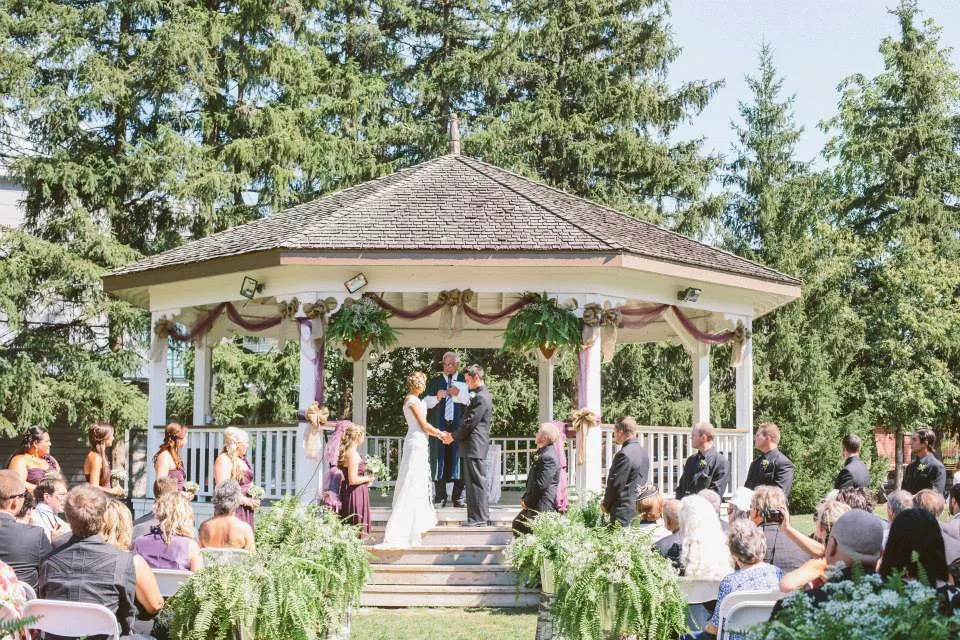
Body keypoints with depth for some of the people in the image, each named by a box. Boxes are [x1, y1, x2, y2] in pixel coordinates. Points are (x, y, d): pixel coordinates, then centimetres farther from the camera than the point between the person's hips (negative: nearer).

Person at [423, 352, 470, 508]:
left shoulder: (464, 381, 10)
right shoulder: (434, 382, 14)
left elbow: (472, 401, 1)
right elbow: (426, 402, 6)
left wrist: (459, 394, -15)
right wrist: (437, 397, -12)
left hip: (459, 426, -1)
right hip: (439, 426, 1)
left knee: (458, 459, -1)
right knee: (439, 460, -1)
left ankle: (458, 497, 5)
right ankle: (440, 498, 3)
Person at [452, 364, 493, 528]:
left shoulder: (481, 398, -16)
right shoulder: (482, 395, 17)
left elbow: (469, 423, -18)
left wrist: (454, 436, -6)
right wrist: (456, 435, 13)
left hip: (474, 447, -10)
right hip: (476, 447, 10)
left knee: (475, 483, -6)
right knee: (476, 483, 14)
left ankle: (478, 519, -3)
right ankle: (482, 516, 19)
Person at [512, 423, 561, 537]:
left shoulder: (548, 457, -21)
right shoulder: (543, 453, 14)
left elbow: (541, 485, -24)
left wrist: (527, 501, -13)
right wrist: (525, 498, 9)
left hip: (542, 507, -11)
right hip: (534, 505, 11)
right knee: (518, 524, 20)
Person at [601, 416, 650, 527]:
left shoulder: (624, 454, -17)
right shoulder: (644, 453, 12)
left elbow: (615, 484, -16)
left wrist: (606, 505, -1)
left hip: (624, 512, -9)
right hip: (640, 510, 9)